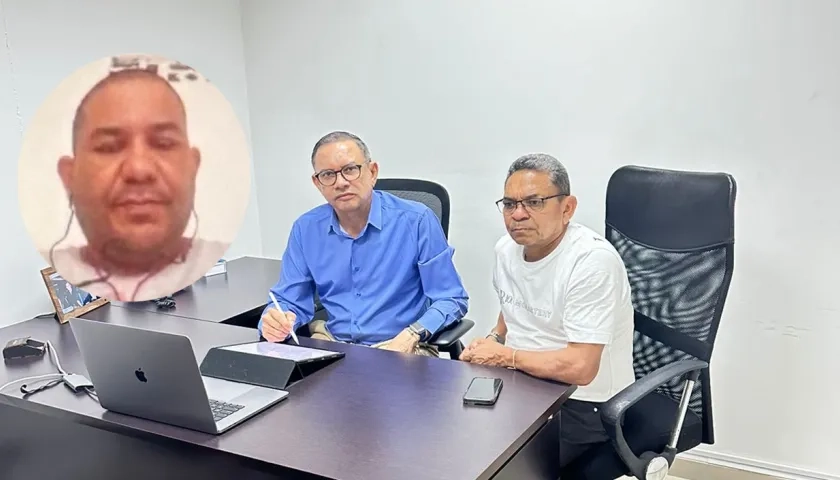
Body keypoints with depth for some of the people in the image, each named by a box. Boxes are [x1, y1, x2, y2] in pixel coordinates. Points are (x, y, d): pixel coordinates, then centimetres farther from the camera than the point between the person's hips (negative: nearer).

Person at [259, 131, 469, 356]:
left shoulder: (416, 221, -7)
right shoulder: (305, 229, 5)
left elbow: (451, 299, -3)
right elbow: (289, 301, 10)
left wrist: (411, 336, -20)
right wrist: (275, 321, -14)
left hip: (400, 350, -2)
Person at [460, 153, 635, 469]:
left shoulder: (592, 260, -22)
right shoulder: (507, 248, 3)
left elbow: (579, 368, -27)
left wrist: (504, 356, -16)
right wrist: (492, 340, 4)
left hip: (583, 406, -7)